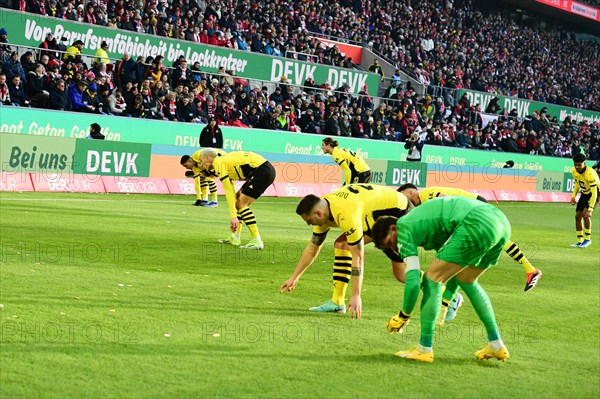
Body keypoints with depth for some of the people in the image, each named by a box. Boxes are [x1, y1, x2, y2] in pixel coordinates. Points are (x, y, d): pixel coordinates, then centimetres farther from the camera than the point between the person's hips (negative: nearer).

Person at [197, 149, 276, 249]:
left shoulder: (218, 163, -8)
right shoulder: (225, 160, 20)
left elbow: (228, 191, -14)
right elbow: (231, 190, 23)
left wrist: (233, 216, -15)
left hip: (263, 171, -10)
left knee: (241, 203, -8)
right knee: (238, 199, 16)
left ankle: (257, 241, -11)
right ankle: (235, 237, 21)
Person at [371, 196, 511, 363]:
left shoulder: (404, 228, 7)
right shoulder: (419, 219, 32)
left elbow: (413, 280, -1)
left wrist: (403, 316, 12)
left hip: (477, 224, -10)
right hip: (501, 221, 10)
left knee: (432, 279, 2)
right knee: (466, 281, 28)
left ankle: (424, 349, 5)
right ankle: (496, 345, 29)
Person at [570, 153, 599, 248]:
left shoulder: (590, 174, -33)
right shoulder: (574, 171, -10)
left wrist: (590, 209, -36)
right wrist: (573, 196, 2)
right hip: (584, 193, 7)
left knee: (586, 214, -23)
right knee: (578, 216, 1)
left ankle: (587, 239, -7)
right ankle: (580, 241, 11)